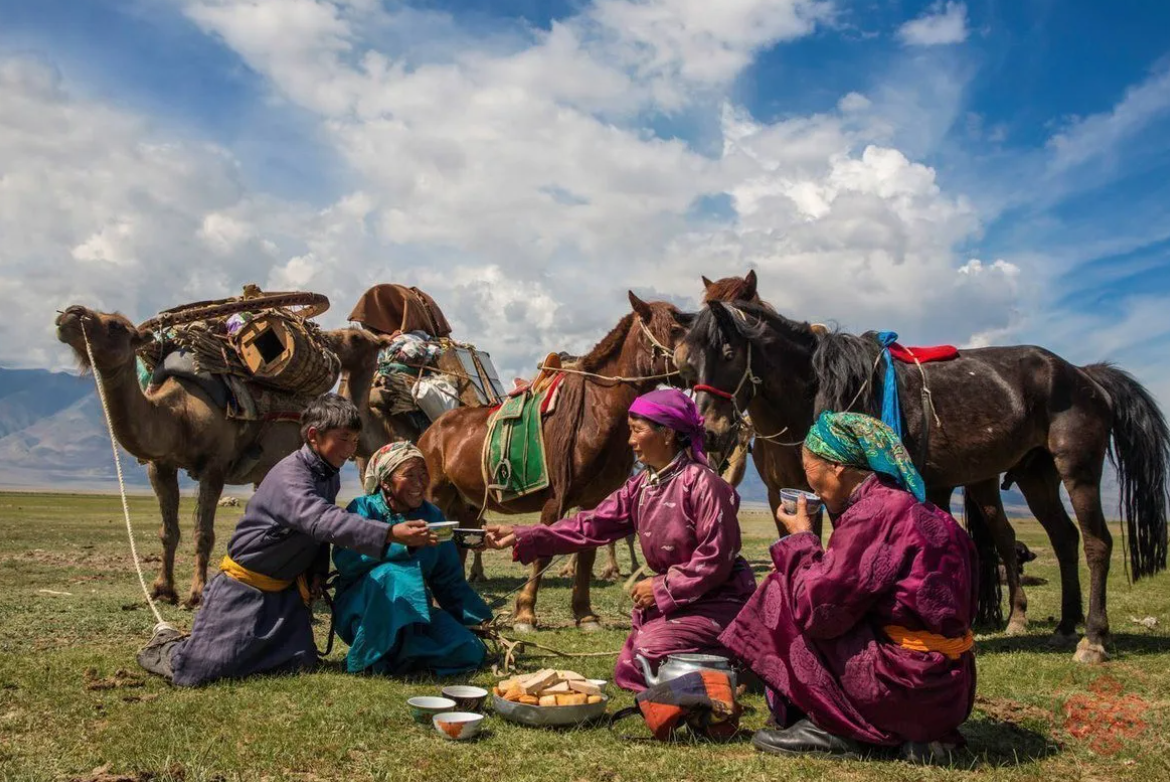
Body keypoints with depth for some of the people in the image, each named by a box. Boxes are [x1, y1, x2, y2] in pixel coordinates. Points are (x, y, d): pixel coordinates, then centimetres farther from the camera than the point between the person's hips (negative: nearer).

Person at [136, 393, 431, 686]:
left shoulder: (330, 476, 3)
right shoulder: (289, 477, -26)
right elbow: (321, 521, -44)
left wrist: (318, 572, -1)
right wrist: (391, 533, -53)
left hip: (285, 590, 8)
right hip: (244, 587, -8)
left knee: (302, 664, -4)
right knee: (198, 671, -9)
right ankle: (169, 643, 25)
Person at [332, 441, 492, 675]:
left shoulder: (433, 516, 5)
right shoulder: (364, 508, -8)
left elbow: (450, 581, 8)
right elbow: (345, 560, -27)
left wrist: (481, 619, 0)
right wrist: (396, 539, -38)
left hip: (413, 613, 5)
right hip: (361, 611, -4)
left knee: (468, 653, -17)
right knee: (389, 573, -36)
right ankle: (372, 661, -19)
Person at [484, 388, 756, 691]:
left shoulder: (703, 483, -21)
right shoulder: (641, 486, 2)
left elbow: (716, 559, -23)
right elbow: (591, 525, -4)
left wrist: (662, 588, -19)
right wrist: (520, 537, -12)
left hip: (718, 598, -8)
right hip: (670, 597, 8)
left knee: (651, 649, -25)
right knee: (627, 674, 8)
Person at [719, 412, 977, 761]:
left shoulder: (873, 512, -18)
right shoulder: (908, 505, 10)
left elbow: (819, 608, -18)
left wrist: (800, 538, -5)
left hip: (911, 689, -9)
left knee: (783, 598, -4)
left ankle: (829, 727, 3)